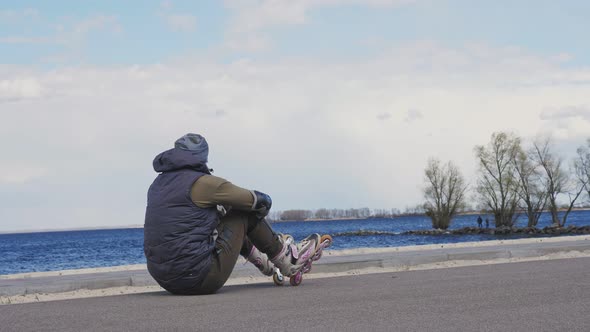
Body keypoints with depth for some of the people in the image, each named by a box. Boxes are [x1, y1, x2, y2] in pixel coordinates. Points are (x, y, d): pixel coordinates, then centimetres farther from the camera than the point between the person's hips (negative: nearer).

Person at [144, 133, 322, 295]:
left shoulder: (158, 184, 12)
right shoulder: (202, 182, -10)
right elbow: (262, 202, 0)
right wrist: (264, 203, 23)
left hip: (166, 280, 8)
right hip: (201, 279, -8)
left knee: (218, 211, 26)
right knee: (244, 214, 6)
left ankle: (263, 261, 40)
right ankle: (288, 260, 22)